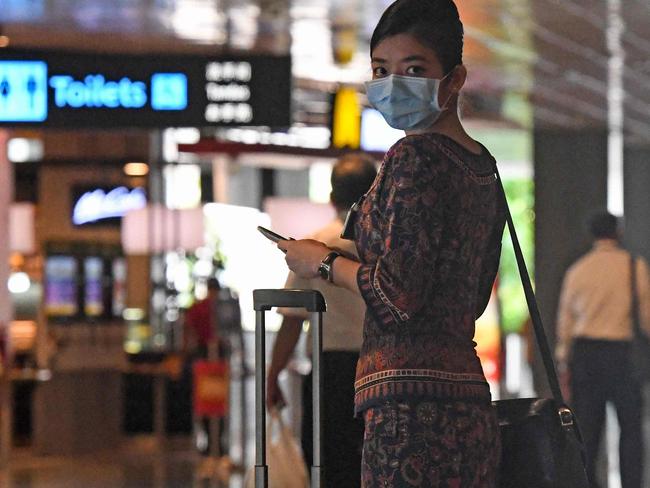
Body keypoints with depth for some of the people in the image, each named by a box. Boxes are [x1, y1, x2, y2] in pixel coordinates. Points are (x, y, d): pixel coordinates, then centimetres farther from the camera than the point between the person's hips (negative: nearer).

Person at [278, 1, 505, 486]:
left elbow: (399, 294, -17)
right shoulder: (482, 165, 18)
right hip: (470, 402, 10)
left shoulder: (415, 156, -9)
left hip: (412, 404, -10)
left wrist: (325, 263, 1)